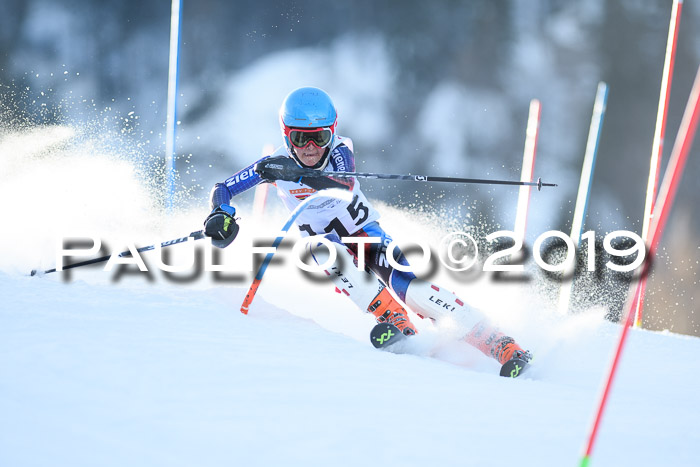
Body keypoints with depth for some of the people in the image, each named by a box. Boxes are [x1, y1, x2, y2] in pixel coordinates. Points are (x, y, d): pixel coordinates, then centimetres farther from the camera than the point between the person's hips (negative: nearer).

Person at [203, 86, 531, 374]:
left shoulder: (339, 152, -21)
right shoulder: (277, 164, -14)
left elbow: (344, 184, -43)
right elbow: (222, 190, -7)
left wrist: (298, 173, -60)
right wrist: (222, 216, -30)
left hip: (363, 230, -2)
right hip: (321, 239, 2)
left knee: (402, 281, -26)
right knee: (329, 253, -35)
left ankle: (499, 344, -29)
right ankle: (390, 318, -35)